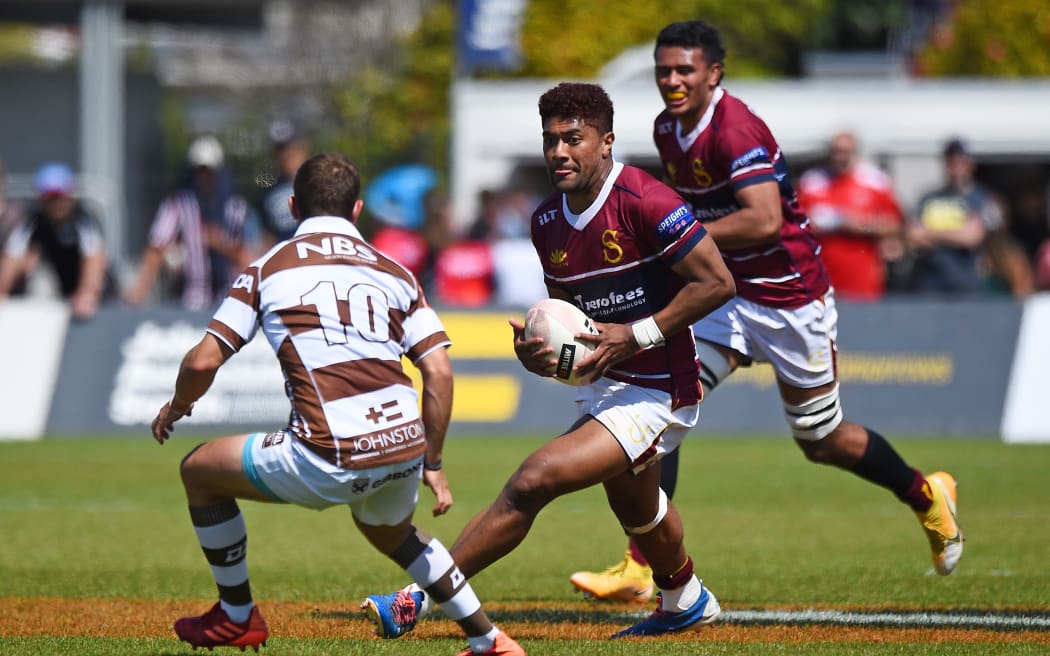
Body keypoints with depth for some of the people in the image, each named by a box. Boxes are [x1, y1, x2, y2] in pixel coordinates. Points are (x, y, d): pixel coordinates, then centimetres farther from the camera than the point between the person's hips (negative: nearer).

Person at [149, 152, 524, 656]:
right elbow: (439, 373, 9)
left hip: (330, 460, -5)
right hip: (405, 447, 5)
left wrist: (176, 406, 26)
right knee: (390, 532, 38)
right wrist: (432, 465, 19)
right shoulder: (393, 273, 18)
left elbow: (204, 361, 4)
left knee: (199, 471, 19)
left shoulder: (268, 269, 9)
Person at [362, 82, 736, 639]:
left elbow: (717, 283, -21)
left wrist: (637, 334, -23)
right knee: (635, 509, 31)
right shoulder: (547, 222, 3)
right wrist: (533, 352, -7)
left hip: (657, 394, -9)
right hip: (606, 385, 9)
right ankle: (685, 603, 59)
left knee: (534, 479, -21)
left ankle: (420, 596, -17)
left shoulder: (643, 202, -22)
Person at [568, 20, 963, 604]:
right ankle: (639, 570, -12)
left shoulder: (736, 130, -23)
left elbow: (765, 221, -34)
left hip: (791, 301, -7)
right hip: (727, 296, 7)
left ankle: (926, 495, 35)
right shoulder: (668, 130, 4)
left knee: (823, 442, 7)